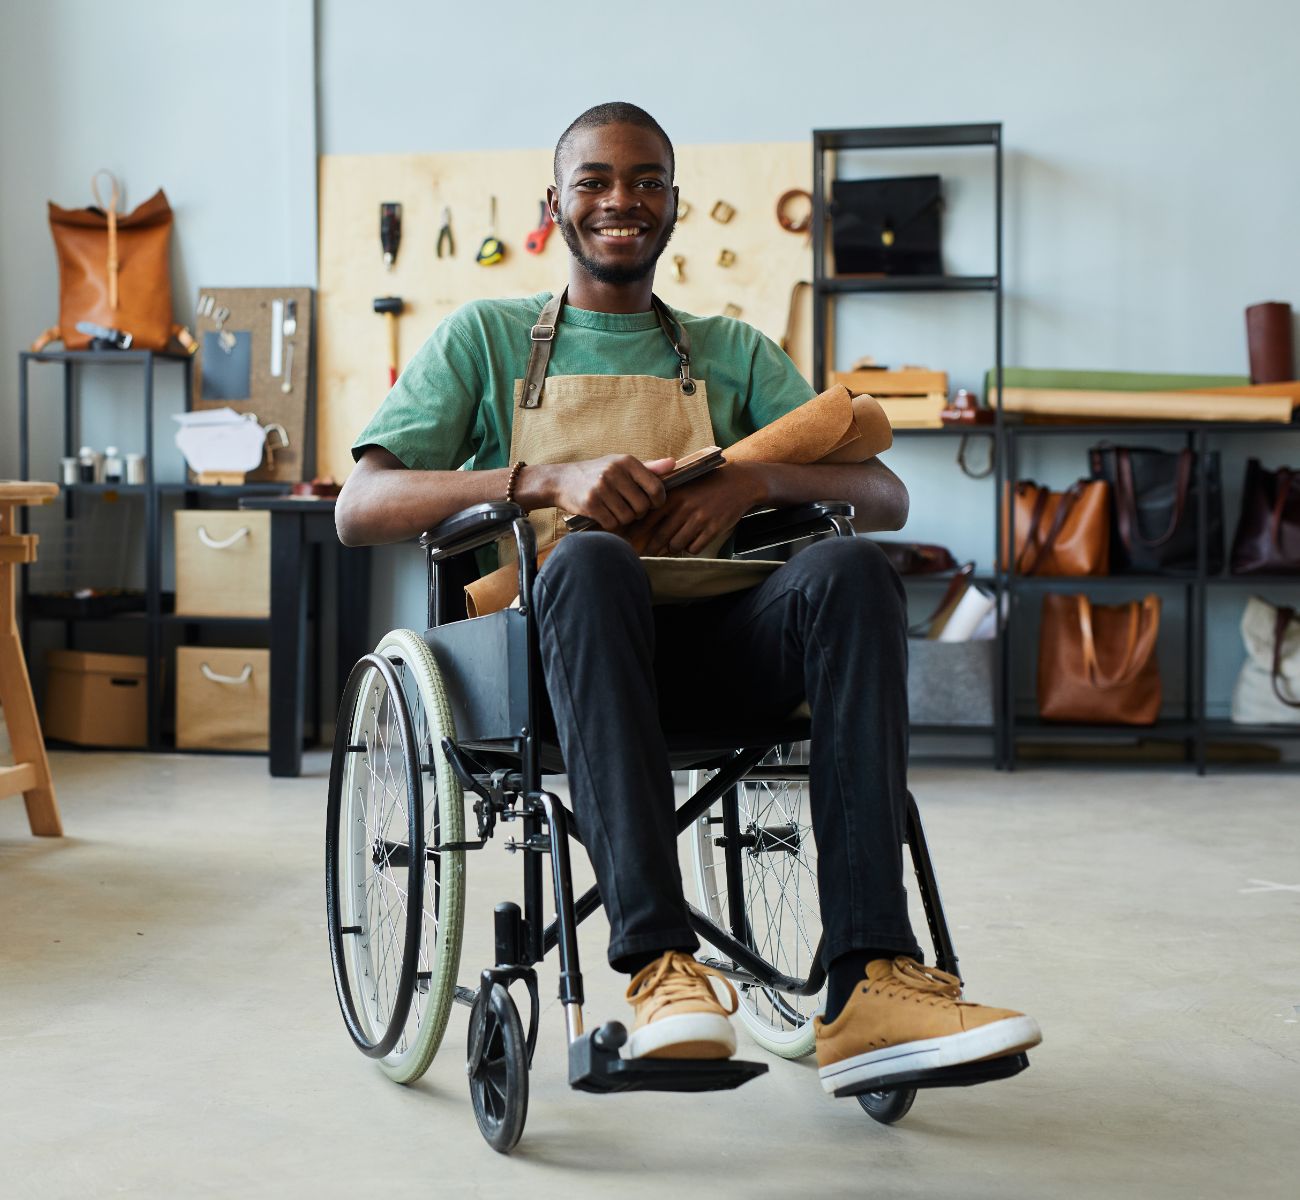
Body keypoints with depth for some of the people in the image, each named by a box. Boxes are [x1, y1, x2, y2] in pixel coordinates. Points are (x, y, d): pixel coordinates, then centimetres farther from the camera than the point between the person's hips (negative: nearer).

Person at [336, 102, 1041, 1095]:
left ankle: (870, 985, -38)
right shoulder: (487, 338, 17)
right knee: (592, 562, -37)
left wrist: (758, 479, -8)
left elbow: (886, 499, 14)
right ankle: (659, 966, -43)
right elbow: (361, 509, 2)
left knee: (853, 570, -29)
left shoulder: (733, 353, 25)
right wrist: (547, 479, -13)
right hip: (557, 644, -2)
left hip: (712, 655, 2)